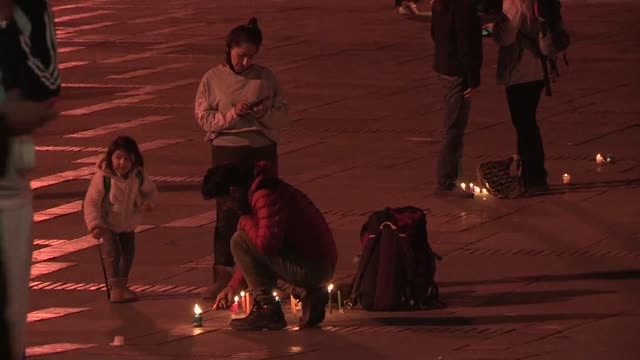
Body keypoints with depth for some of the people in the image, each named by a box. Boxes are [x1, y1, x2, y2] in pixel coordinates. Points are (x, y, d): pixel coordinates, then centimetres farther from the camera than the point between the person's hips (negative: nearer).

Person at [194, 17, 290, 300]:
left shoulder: (265, 77, 5)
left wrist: (265, 114, -14)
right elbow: (204, 118, -5)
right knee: (227, 212, -5)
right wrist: (232, 114, -19)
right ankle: (222, 275, -4)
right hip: (227, 149, -2)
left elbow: (283, 115, 6)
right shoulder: (212, 79, 0)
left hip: (262, 149, 2)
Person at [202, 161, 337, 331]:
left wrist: (245, 222, -9)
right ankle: (306, 293, 11)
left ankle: (267, 310, -7)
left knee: (239, 241, -10)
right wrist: (233, 287, 23)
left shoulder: (265, 197, -18)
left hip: (311, 269, -10)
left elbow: (267, 244, -29)